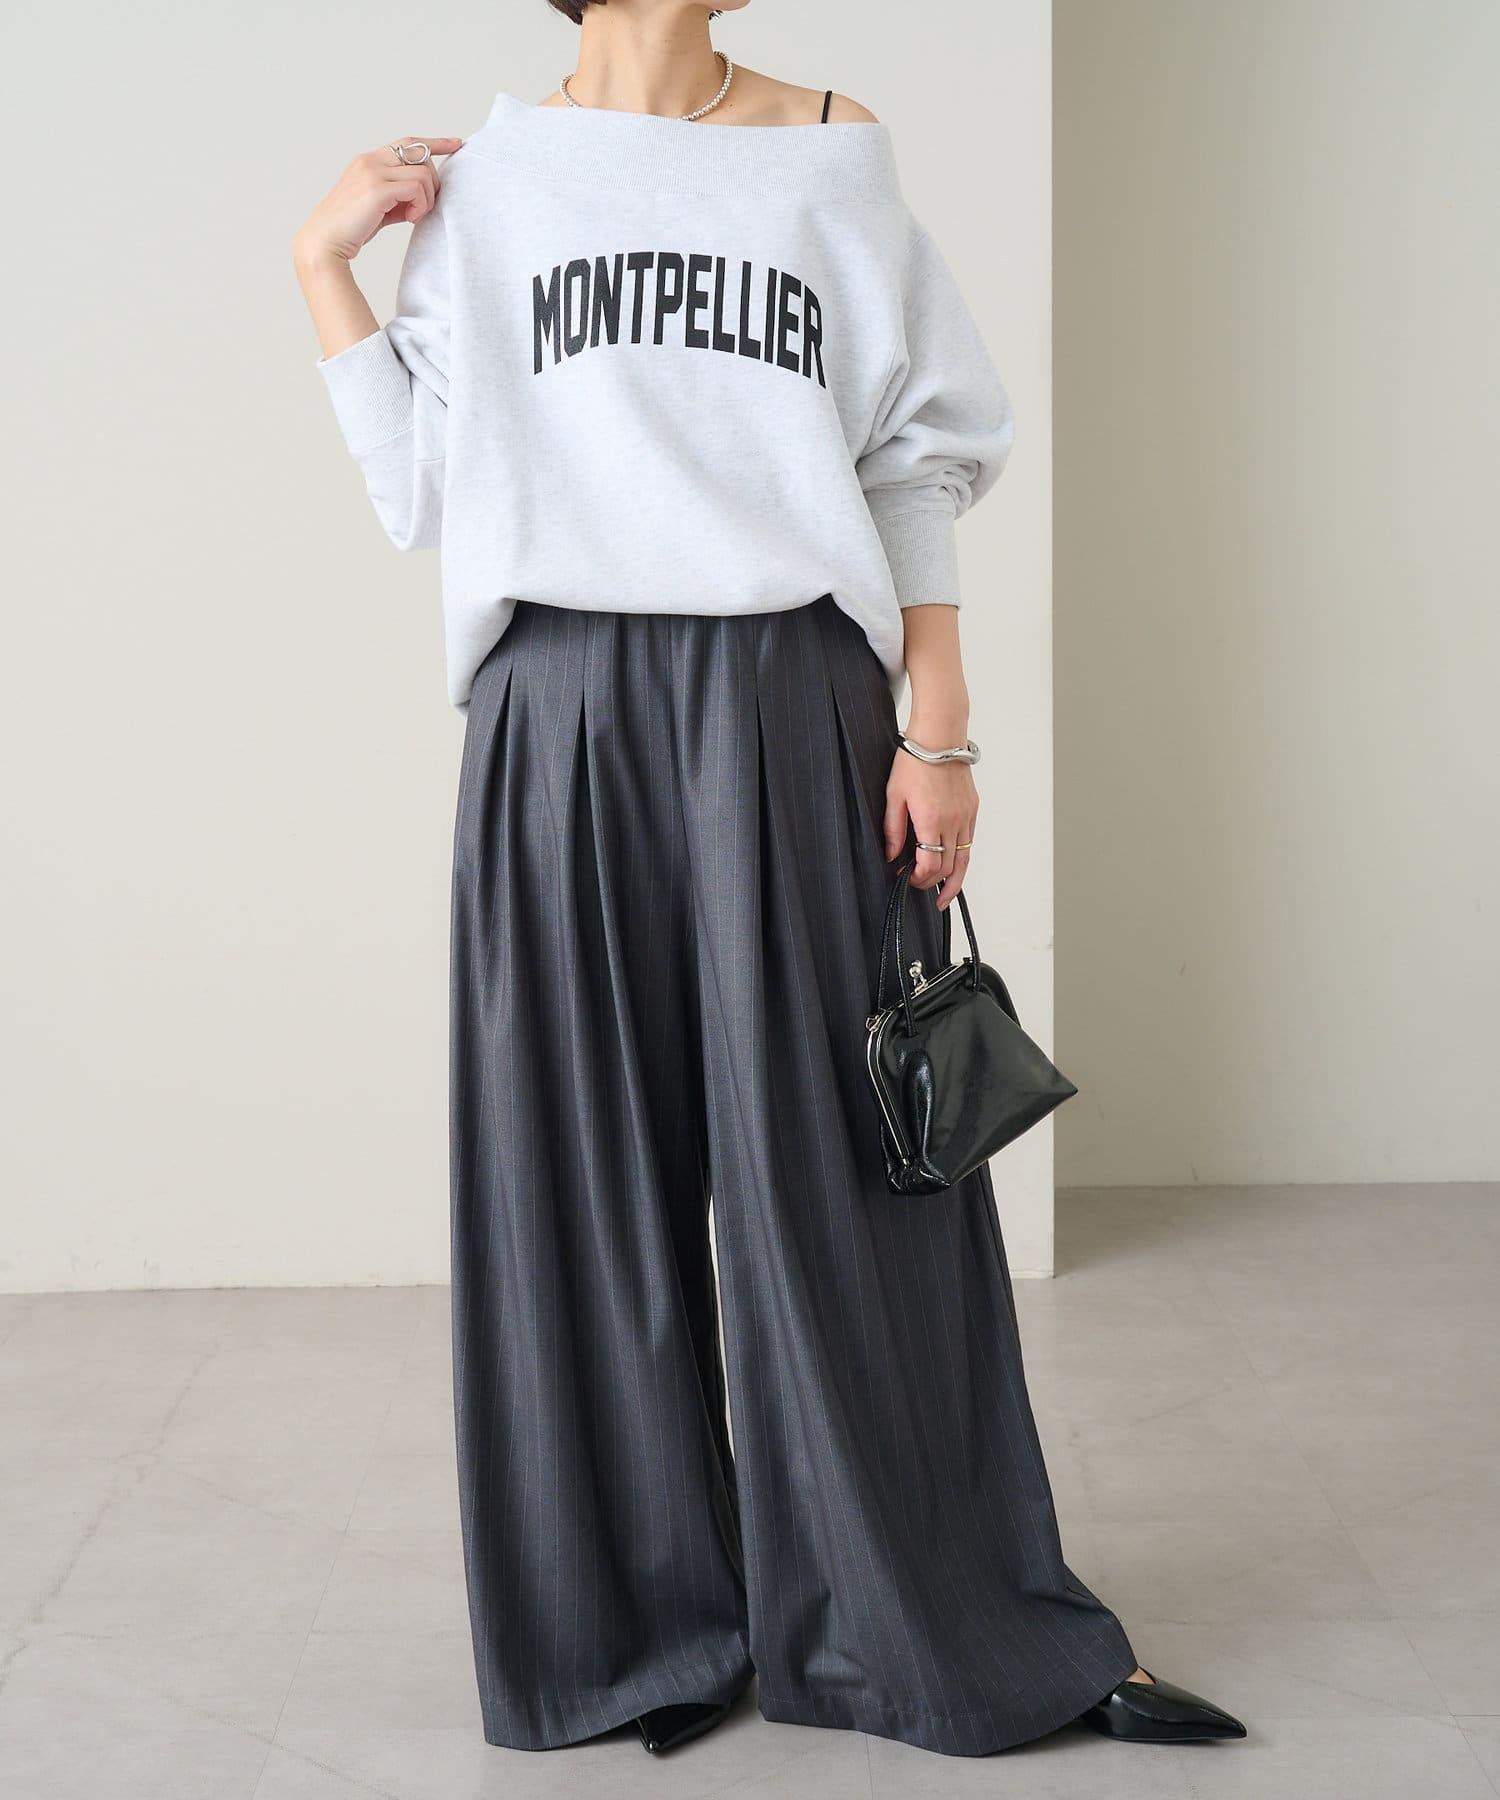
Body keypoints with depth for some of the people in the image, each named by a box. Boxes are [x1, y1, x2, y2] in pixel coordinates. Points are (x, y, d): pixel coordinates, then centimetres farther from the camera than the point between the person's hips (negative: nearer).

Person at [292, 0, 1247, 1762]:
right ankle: (653, 1626, 20)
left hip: (788, 706, -1)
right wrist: (322, 264, 3)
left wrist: (938, 733, -2)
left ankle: (919, 1621, 15)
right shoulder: (480, 177, 12)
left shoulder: (832, 152, 10)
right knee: (592, 1166, 5)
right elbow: (423, 487, 7)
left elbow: (916, 465, 6)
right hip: (558, 712, 1)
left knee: (829, 1159, 1)